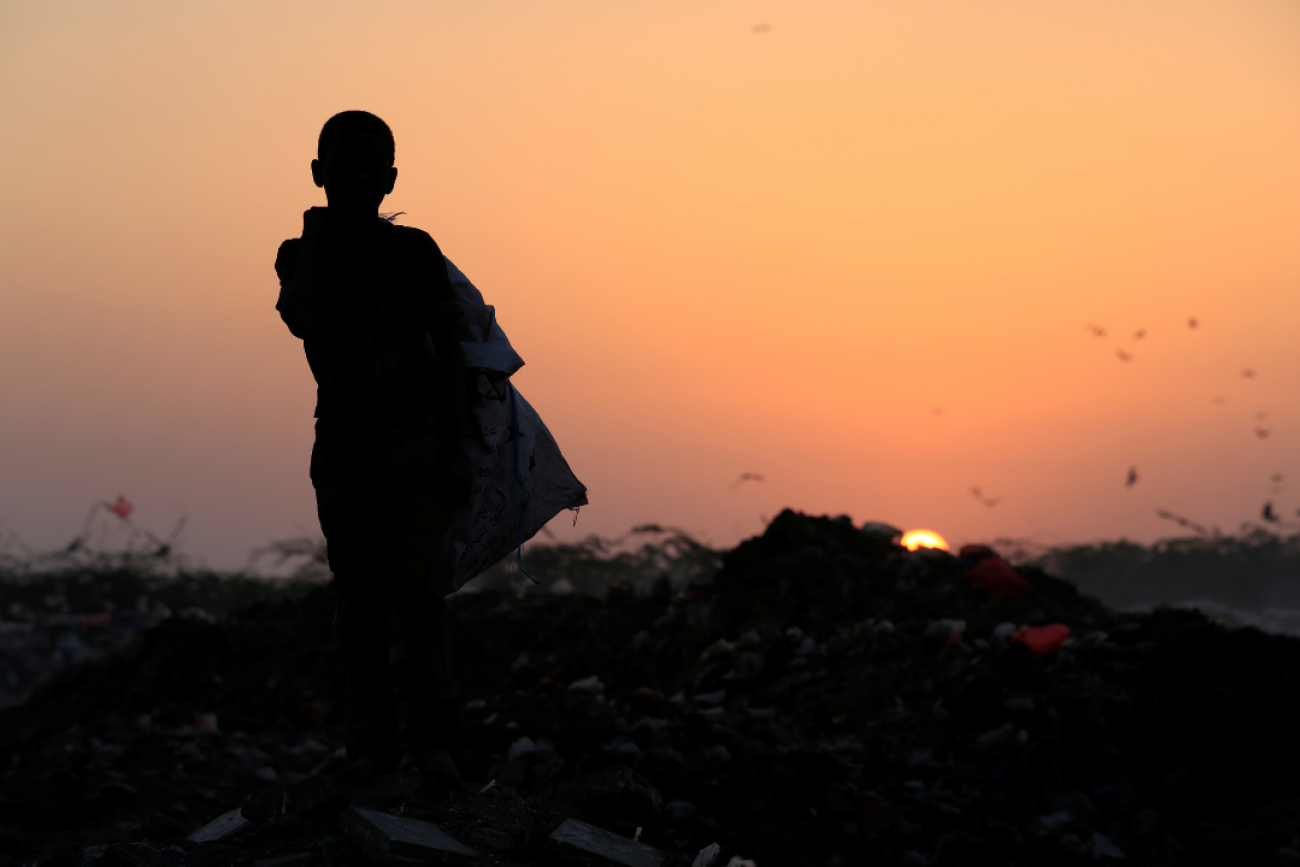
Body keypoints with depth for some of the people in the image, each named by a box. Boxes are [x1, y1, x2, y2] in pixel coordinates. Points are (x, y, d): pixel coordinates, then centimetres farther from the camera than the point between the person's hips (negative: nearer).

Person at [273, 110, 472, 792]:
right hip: (341, 438, 3)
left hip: (412, 434, -2)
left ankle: (435, 741, -12)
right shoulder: (300, 254, 9)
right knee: (357, 597, 3)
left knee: (419, 587, -12)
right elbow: (305, 327, -7)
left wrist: (455, 450, -3)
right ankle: (370, 739, 7)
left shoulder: (414, 251, 3)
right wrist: (313, 238, -5)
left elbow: (449, 354, 3)